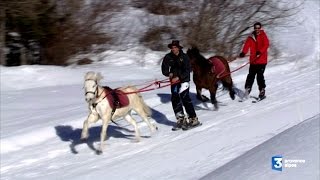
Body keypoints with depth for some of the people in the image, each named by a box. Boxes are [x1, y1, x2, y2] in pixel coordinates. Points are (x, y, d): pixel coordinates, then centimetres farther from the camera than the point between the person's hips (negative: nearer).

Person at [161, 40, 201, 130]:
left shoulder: (184, 57, -8)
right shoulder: (168, 57, 1)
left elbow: (187, 71, -13)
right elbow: (164, 69, 4)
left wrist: (179, 77, -25)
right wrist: (169, 74, -17)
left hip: (184, 79, -5)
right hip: (174, 81, 5)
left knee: (184, 97, -16)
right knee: (175, 99, 0)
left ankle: (193, 119, -12)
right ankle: (181, 119, 13)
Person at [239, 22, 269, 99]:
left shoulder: (263, 36, 0)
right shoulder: (251, 37, 10)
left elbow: (266, 45, -14)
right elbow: (247, 45, 0)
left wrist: (260, 51, -31)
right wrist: (243, 53, -19)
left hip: (262, 60, -4)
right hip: (253, 60, 4)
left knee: (260, 75, -9)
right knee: (251, 76, 4)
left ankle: (262, 92, 0)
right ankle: (247, 90, 11)